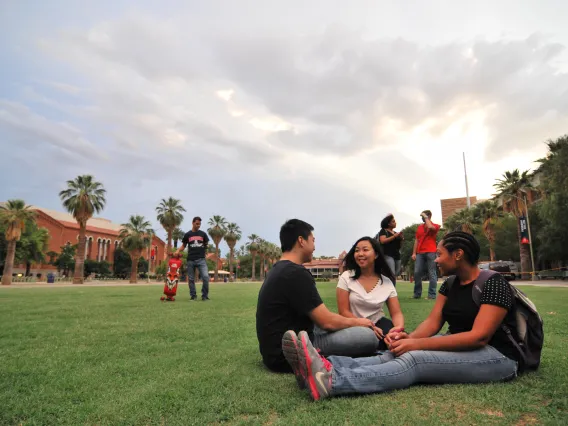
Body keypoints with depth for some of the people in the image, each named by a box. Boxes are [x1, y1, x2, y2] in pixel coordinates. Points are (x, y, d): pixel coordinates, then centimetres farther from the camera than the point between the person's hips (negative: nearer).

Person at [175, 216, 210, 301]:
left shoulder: (203, 234, 9)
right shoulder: (187, 235, 8)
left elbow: (206, 245, 16)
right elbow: (183, 246, 12)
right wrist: (178, 251, -4)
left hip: (201, 259, -1)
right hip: (190, 260, 1)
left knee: (206, 277, -13)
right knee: (191, 279, 5)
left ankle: (205, 296, 0)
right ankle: (193, 296, 16)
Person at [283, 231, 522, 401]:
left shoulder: (493, 284, -16)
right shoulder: (450, 285, 9)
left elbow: (478, 337, -26)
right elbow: (432, 322, 1)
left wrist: (418, 344, -29)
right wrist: (410, 337, -21)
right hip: (461, 347, 7)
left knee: (413, 360, -31)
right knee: (397, 354, -19)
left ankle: (331, 381, -47)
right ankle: (329, 368, -37)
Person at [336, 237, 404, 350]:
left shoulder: (386, 282, -2)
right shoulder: (346, 277, -8)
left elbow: (396, 313, -5)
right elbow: (343, 311, -11)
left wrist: (399, 327, -30)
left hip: (378, 323, 3)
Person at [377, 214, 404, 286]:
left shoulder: (395, 232, 21)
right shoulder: (383, 231, 1)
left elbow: (398, 245, 22)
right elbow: (383, 241, -16)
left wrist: (401, 239, 3)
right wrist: (394, 236, -14)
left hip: (397, 255, 7)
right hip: (388, 255, -7)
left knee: (395, 276, 4)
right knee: (392, 275, -20)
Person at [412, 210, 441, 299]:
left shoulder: (435, 226, 4)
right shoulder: (419, 227, 17)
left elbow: (430, 227, -21)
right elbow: (416, 240, 14)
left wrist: (426, 217, -7)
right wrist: (414, 253, 6)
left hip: (431, 252, -4)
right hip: (420, 253, 4)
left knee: (432, 274, -3)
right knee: (417, 273, -1)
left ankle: (432, 295, 0)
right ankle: (417, 294, 7)